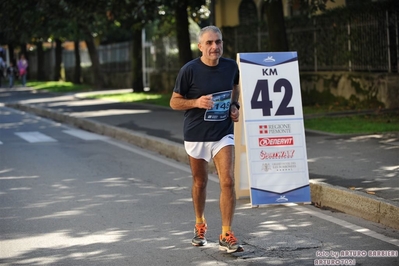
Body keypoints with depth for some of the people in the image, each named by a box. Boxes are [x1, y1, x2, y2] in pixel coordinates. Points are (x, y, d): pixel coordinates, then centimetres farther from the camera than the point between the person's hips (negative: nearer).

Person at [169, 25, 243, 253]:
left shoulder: (231, 66, -2)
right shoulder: (189, 70, -13)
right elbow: (174, 102, -6)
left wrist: (235, 106, 2)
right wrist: (197, 102, -23)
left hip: (223, 134, 1)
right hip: (196, 134, -1)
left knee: (228, 181, -12)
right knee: (200, 182, 15)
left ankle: (227, 235, -8)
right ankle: (200, 225, 37)